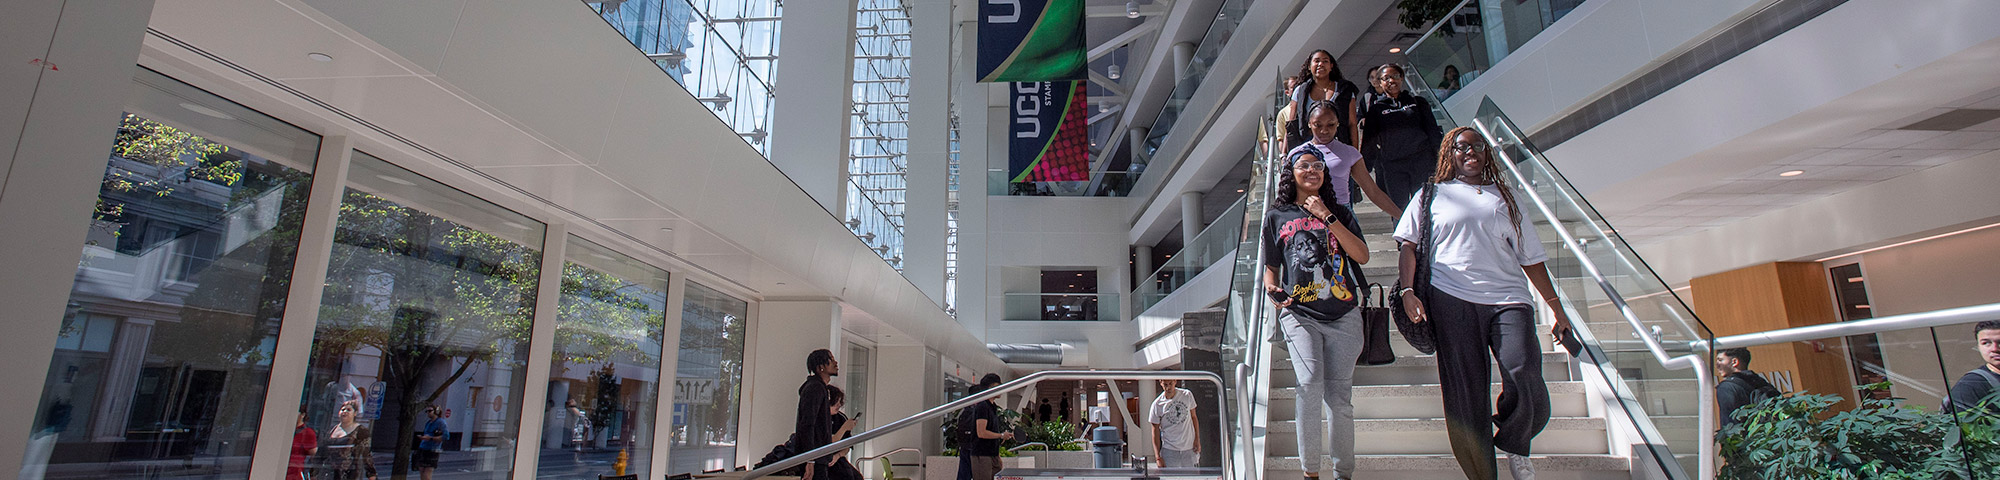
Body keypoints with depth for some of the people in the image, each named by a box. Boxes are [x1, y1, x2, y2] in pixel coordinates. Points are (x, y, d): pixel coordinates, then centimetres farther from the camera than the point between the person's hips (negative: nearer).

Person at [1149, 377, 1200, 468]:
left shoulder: (1187, 395, 0)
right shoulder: (1157, 404, -7)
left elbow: (1193, 417, 12)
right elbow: (1155, 430, -2)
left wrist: (1197, 440, 5)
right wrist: (1158, 457, -6)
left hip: (1189, 449, 2)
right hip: (1169, 450, -2)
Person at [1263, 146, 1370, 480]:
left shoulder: (1339, 213, 13)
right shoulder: (1276, 217, 12)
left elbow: (1362, 256, -1)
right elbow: (1271, 267, 16)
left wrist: (1327, 217, -6)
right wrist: (1273, 290, -6)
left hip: (1343, 316, 2)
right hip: (1299, 314, -1)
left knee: (1339, 397, 1)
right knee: (1310, 384, -21)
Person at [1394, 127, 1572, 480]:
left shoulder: (1504, 198, 22)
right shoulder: (1432, 195, 15)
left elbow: (1531, 257, 20)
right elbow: (1409, 244, 7)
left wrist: (1557, 307, 16)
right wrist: (1407, 290, -6)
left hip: (1509, 297, 2)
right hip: (1452, 298, -2)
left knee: (1526, 380, -16)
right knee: (1465, 393, -2)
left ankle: (1514, 444, 13)